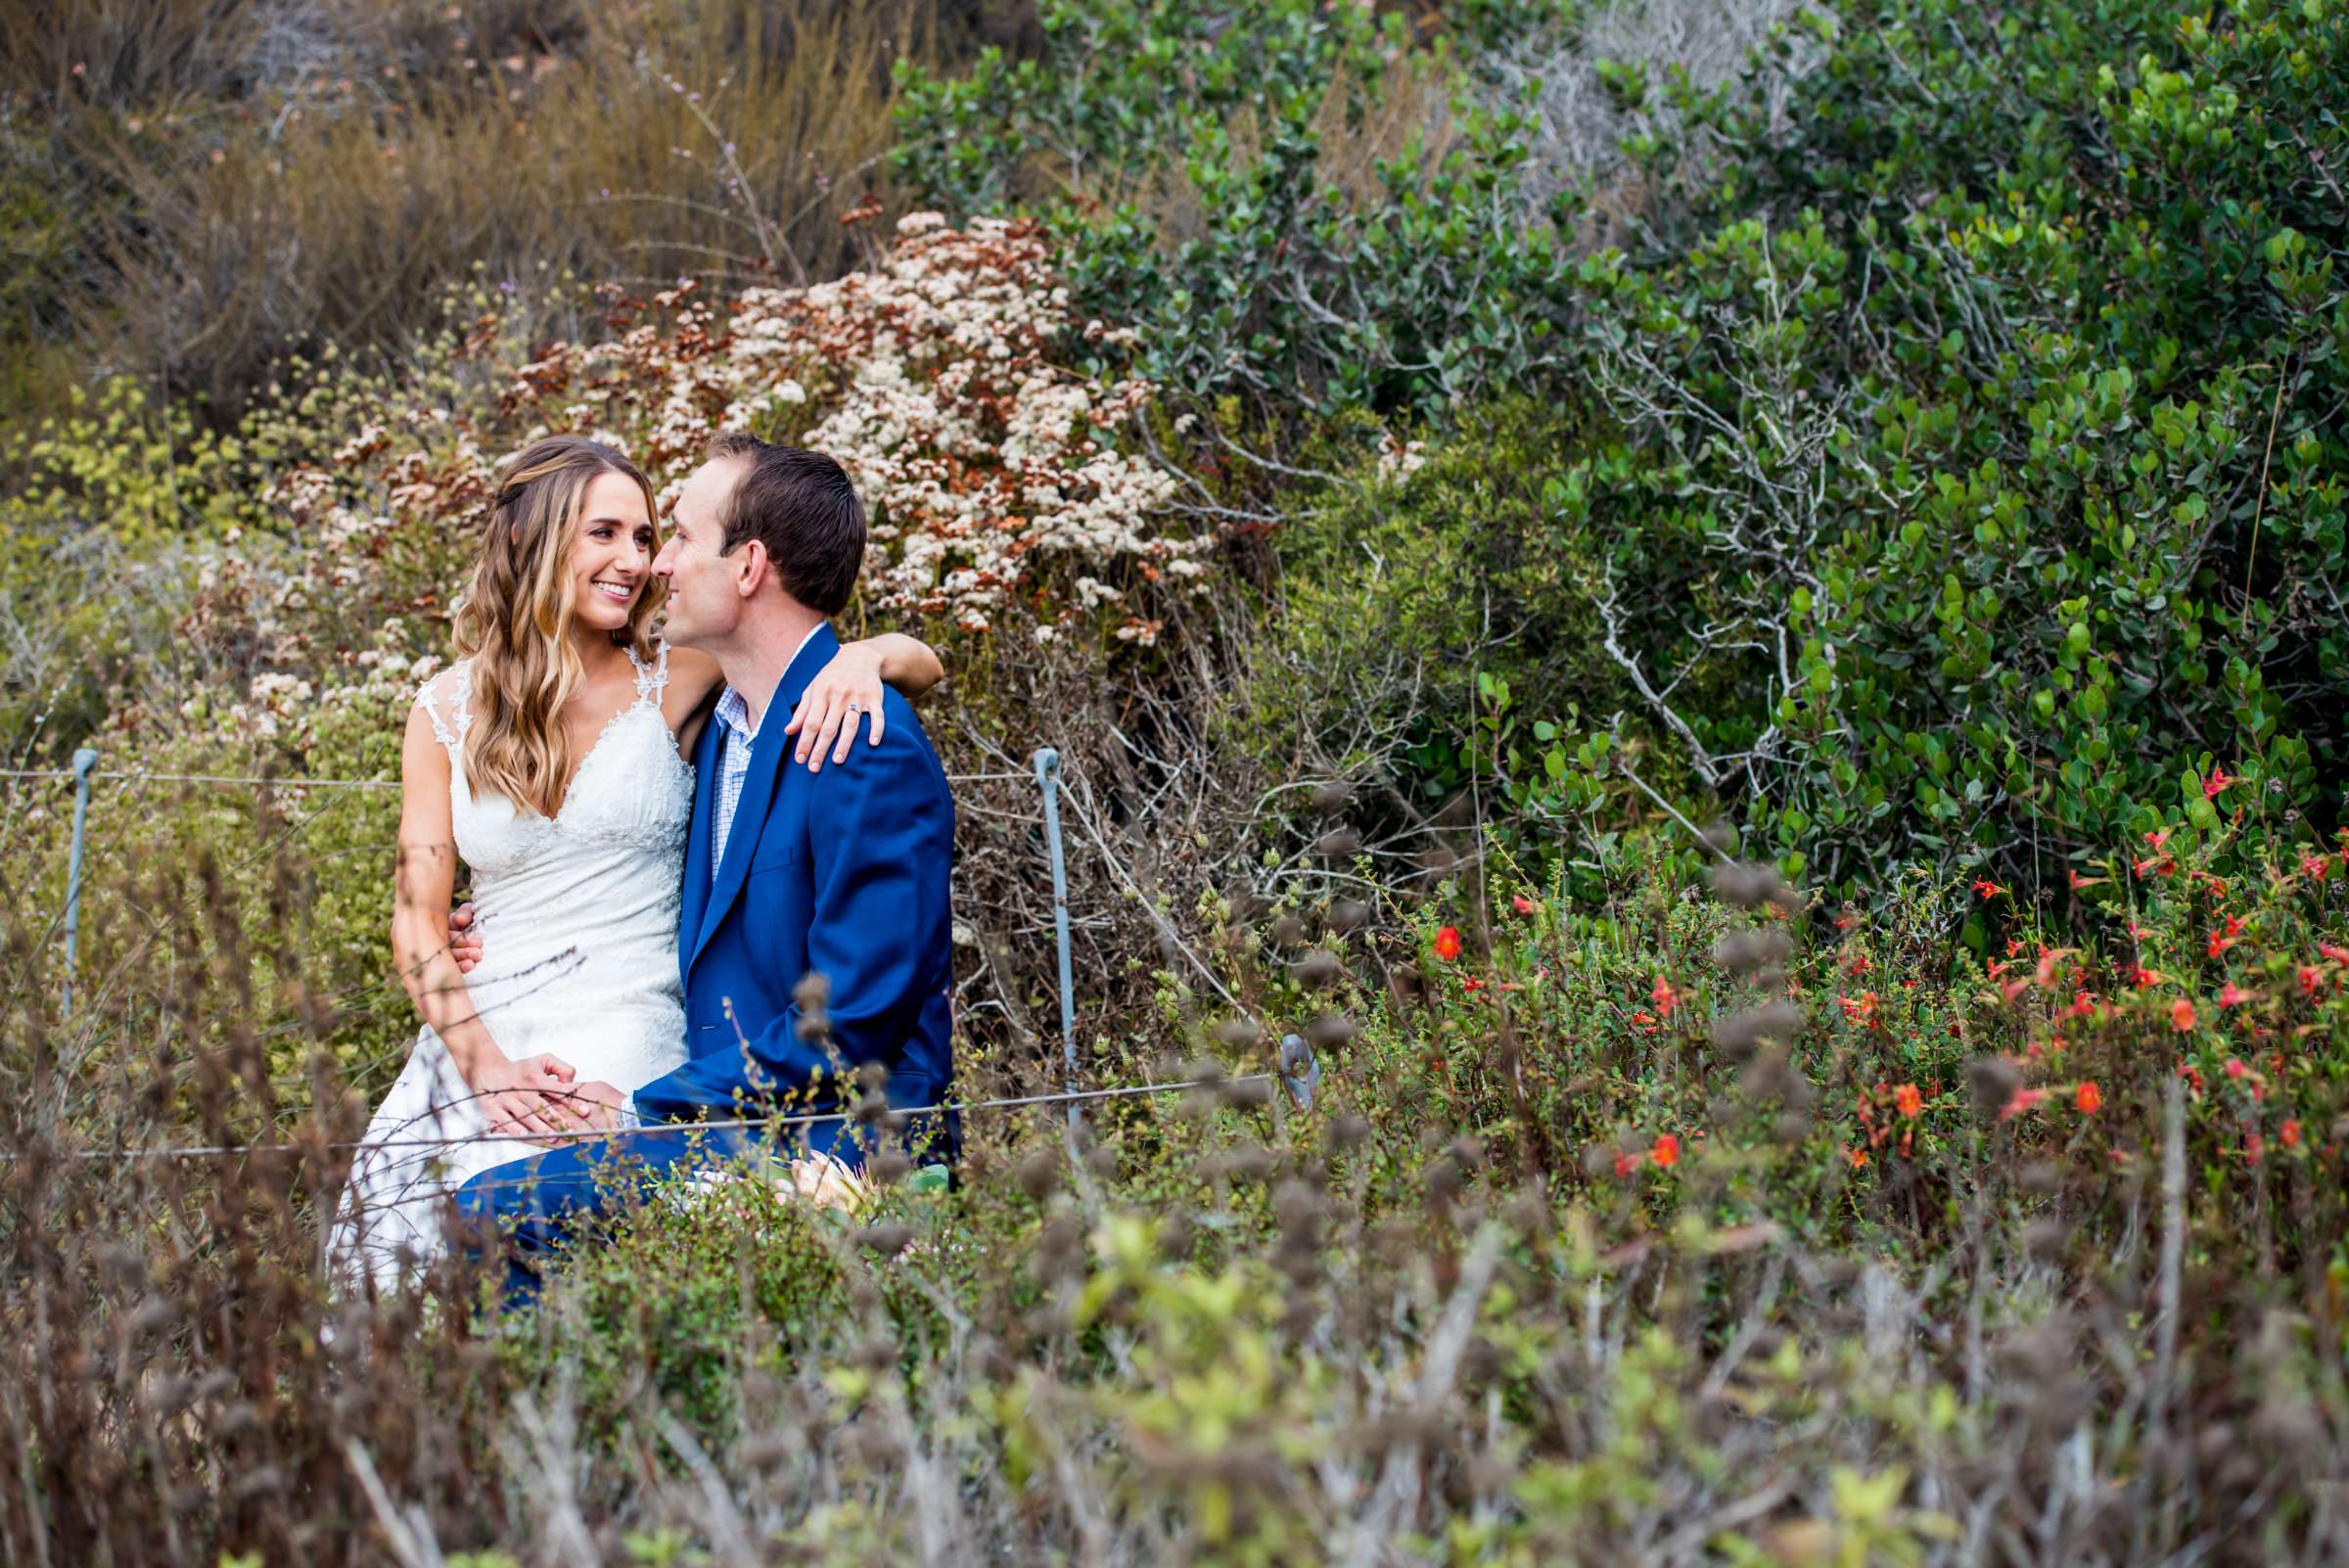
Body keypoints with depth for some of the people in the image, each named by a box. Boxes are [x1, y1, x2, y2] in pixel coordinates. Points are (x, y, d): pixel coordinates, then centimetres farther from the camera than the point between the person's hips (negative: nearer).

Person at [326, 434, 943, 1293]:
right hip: (474, 1031, 3)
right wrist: (482, 1064, -10)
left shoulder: (675, 683, 1)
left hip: (623, 1036, -3)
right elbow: (417, 913, 5)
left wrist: (862, 659, -20)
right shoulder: (448, 709, 8)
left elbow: (921, 665, 4)